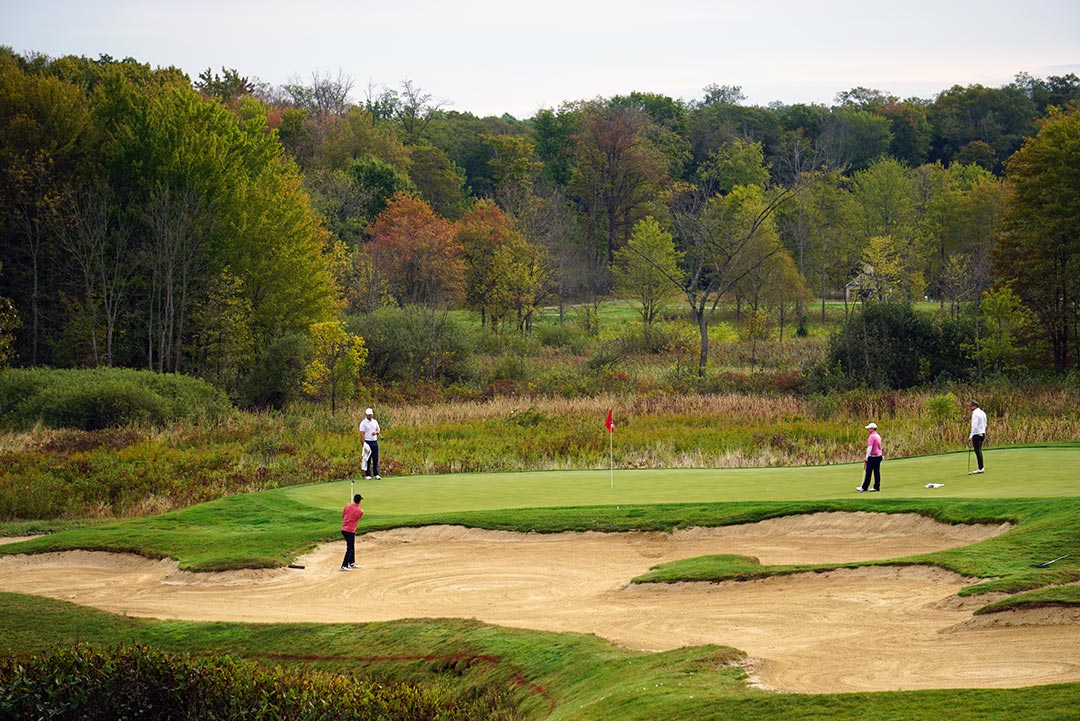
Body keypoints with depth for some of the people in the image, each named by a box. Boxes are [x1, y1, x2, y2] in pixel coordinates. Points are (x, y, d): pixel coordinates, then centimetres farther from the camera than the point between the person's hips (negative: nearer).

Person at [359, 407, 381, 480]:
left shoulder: (375, 422, 11)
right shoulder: (363, 423, -5)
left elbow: (379, 430, 18)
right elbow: (362, 434, -10)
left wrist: (376, 432, -6)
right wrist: (364, 443, -19)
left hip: (375, 442, 4)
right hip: (367, 442, -4)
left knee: (375, 459, 2)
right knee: (367, 459, -2)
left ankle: (376, 474, 6)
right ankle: (368, 475, 3)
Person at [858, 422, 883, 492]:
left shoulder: (872, 436, -15)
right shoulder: (878, 436, 14)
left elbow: (870, 447, -23)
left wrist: (867, 456, -21)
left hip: (872, 457, -8)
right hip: (878, 456, 8)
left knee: (868, 472, -2)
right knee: (877, 472, 7)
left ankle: (864, 487, 2)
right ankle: (877, 487, 6)